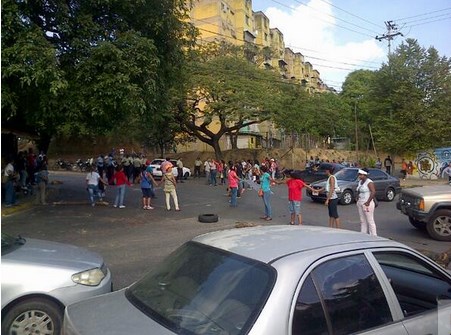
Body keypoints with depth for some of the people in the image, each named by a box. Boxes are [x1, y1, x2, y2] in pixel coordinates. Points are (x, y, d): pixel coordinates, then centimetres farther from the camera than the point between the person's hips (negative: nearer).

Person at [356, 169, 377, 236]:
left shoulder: (369, 182, -11)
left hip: (367, 204, -9)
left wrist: (368, 202, -23)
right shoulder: (360, 182, 15)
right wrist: (358, 200, 12)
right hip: (360, 204, 9)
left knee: (370, 221, -5)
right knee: (363, 221, 11)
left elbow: (373, 192, -21)